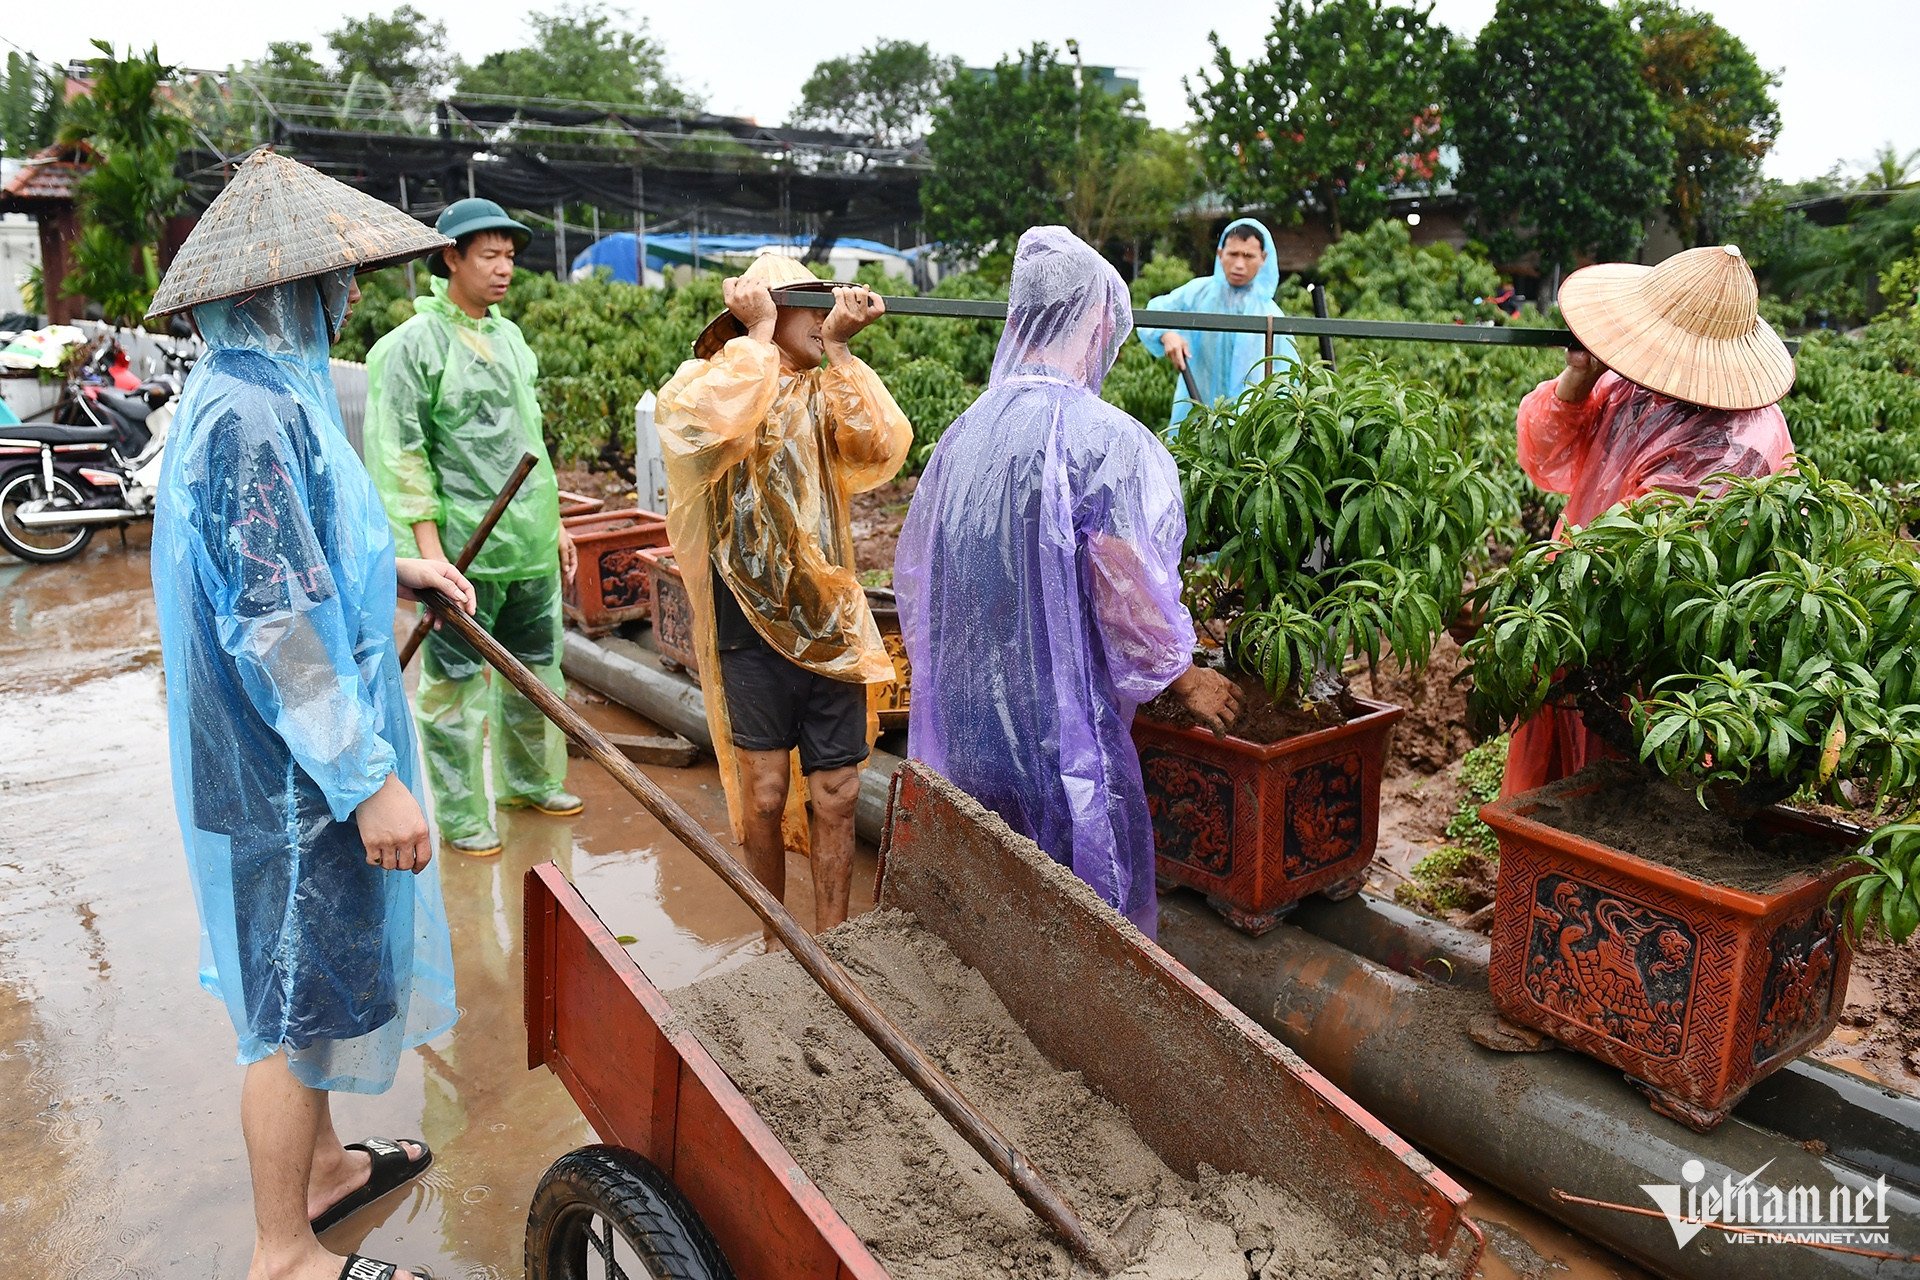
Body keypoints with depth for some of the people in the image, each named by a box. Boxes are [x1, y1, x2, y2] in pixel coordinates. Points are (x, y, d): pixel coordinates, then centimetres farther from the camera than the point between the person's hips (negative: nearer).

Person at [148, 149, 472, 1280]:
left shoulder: (268, 392, 8)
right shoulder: (252, 412, -23)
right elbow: (273, 623, -27)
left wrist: (394, 571, 16)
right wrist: (369, 779, -25)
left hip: (295, 758, 10)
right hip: (295, 765, -10)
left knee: (309, 978, 23)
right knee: (299, 996, 5)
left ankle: (319, 1164, 43)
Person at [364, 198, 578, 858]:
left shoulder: (510, 337, 14)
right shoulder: (412, 345, -8)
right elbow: (400, 456, -13)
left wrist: (555, 525, 21)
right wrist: (431, 550, -18)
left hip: (530, 545, 7)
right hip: (466, 549, -7)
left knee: (537, 668, 17)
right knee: (456, 681, 2)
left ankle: (531, 780, 35)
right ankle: (459, 816, 14)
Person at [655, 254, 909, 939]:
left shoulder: (825, 393, 9)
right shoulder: (708, 382, 0)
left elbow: (881, 446, -11)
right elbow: (703, 420, -26)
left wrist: (839, 348, -13)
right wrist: (761, 331, -15)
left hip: (831, 623, 3)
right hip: (752, 626, -3)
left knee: (836, 795, 5)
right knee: (765, 797, 6)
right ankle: (773, 940, 27)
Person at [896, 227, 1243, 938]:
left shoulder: (966, 430, 2)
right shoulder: (1105, 439, -17)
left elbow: (912, 566, 10)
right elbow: (1128, 597, -17)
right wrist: (1187, 679, 2)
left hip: (961, 716, 6)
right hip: (1059, 722, -6)